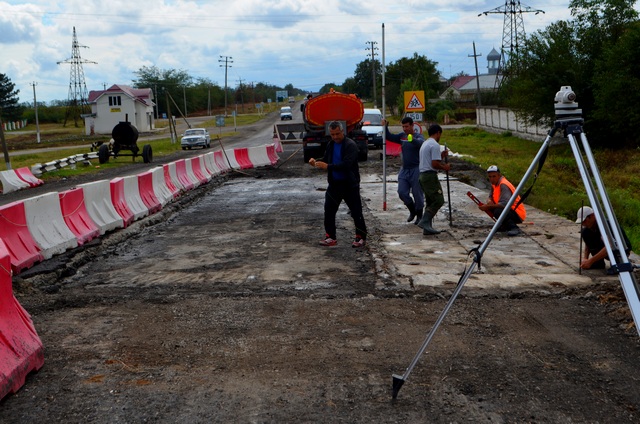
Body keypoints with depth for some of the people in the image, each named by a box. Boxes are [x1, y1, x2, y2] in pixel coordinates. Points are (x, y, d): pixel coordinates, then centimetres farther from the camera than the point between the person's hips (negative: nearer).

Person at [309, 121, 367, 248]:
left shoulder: (350, 145, -14)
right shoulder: (331, 145, 9)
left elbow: (346, 164, -26)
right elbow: (326, 161, 14)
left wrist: (328, 166, -30)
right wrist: (317, 163, -8)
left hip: (349, 185, -6)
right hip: (334, 184, 6)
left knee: (356, 212, 1)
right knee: (329, 210, 3)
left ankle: (361, 237, 14)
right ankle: (331, 237, 12)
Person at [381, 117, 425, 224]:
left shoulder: (418, 136, -10)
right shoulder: (402, 136, 8)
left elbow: (421, 143, -33)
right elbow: (389, 137, 12)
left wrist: (413, 140, -56)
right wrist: (385, 127, -6)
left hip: (416, 169, -6)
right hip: (404, 169, 6)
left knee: (417, 194, 2)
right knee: (402, 192, 0)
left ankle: (419, 216, 19)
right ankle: (412, 211, 23)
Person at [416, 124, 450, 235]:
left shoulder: (425, 144, 19)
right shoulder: (435, 145, -12)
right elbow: (434, 164, -19)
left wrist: (441, 156, 23)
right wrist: (444, 167, -3)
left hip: (423, 175, 10)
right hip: (430, 176, -10)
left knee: (430, 202, 12)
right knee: (439, 200, -8)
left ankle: (427, 228, 10)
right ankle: (424, 221, -14)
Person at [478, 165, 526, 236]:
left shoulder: (504, 185, -21)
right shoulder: (494, 184, 8)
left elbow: (505, 203, -30)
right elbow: (490, 197, 15)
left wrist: (488, 206, -25)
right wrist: (489, 202, -10)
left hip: (518, 215, -10)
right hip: (509, 210, 10)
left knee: (498, 211, -32)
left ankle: (514, 228, -19)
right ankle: (506, 225, 15)